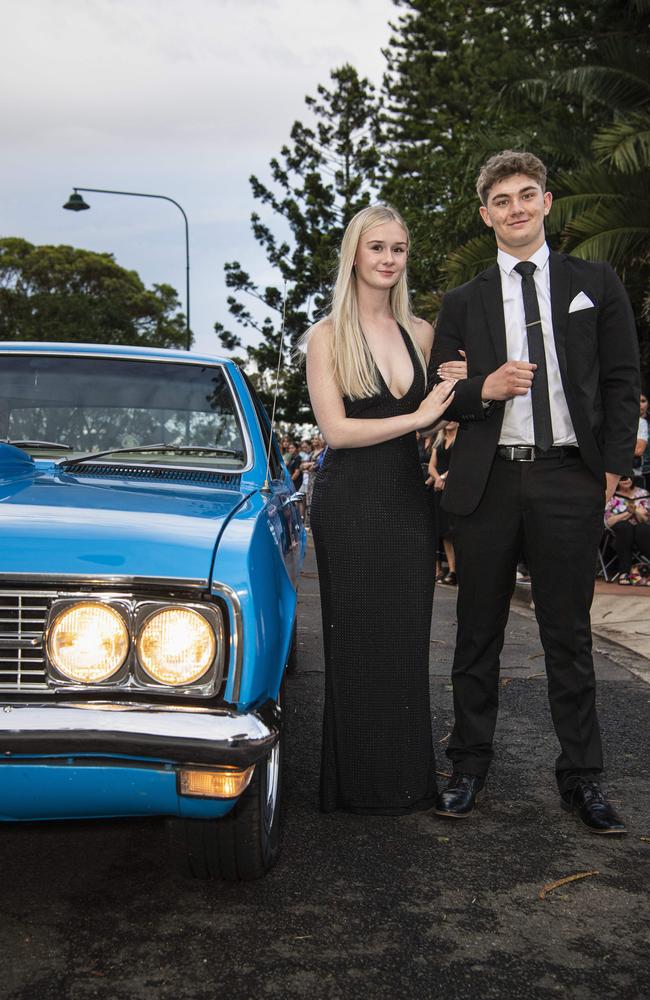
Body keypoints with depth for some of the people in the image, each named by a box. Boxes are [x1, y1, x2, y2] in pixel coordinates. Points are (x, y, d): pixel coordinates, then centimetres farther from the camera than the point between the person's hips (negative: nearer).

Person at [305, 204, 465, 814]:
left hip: (408, 498, 4)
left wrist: (456, 396, -1)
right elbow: (336, 429, -10)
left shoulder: (420, 333, 11)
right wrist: (418, 417, -12)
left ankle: (407, 779, 17)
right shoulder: (328, 335, -2)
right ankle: (360, 782, 13)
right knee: (359, 642, 1)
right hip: (349, 502, -4)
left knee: (408, 642, 6)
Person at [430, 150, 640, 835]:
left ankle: (581, 780, 15)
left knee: (569, 637, 5)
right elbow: (439, 399, 9)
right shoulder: (462, 303, 10)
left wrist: (611, 467, -2)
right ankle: (469, 768, 20)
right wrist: (484, 390, -11)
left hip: (569, 478, -1)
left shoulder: (596, 285, 9)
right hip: (487, 483, 1)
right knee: (478, 635, 8)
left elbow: (622, 383, 6)